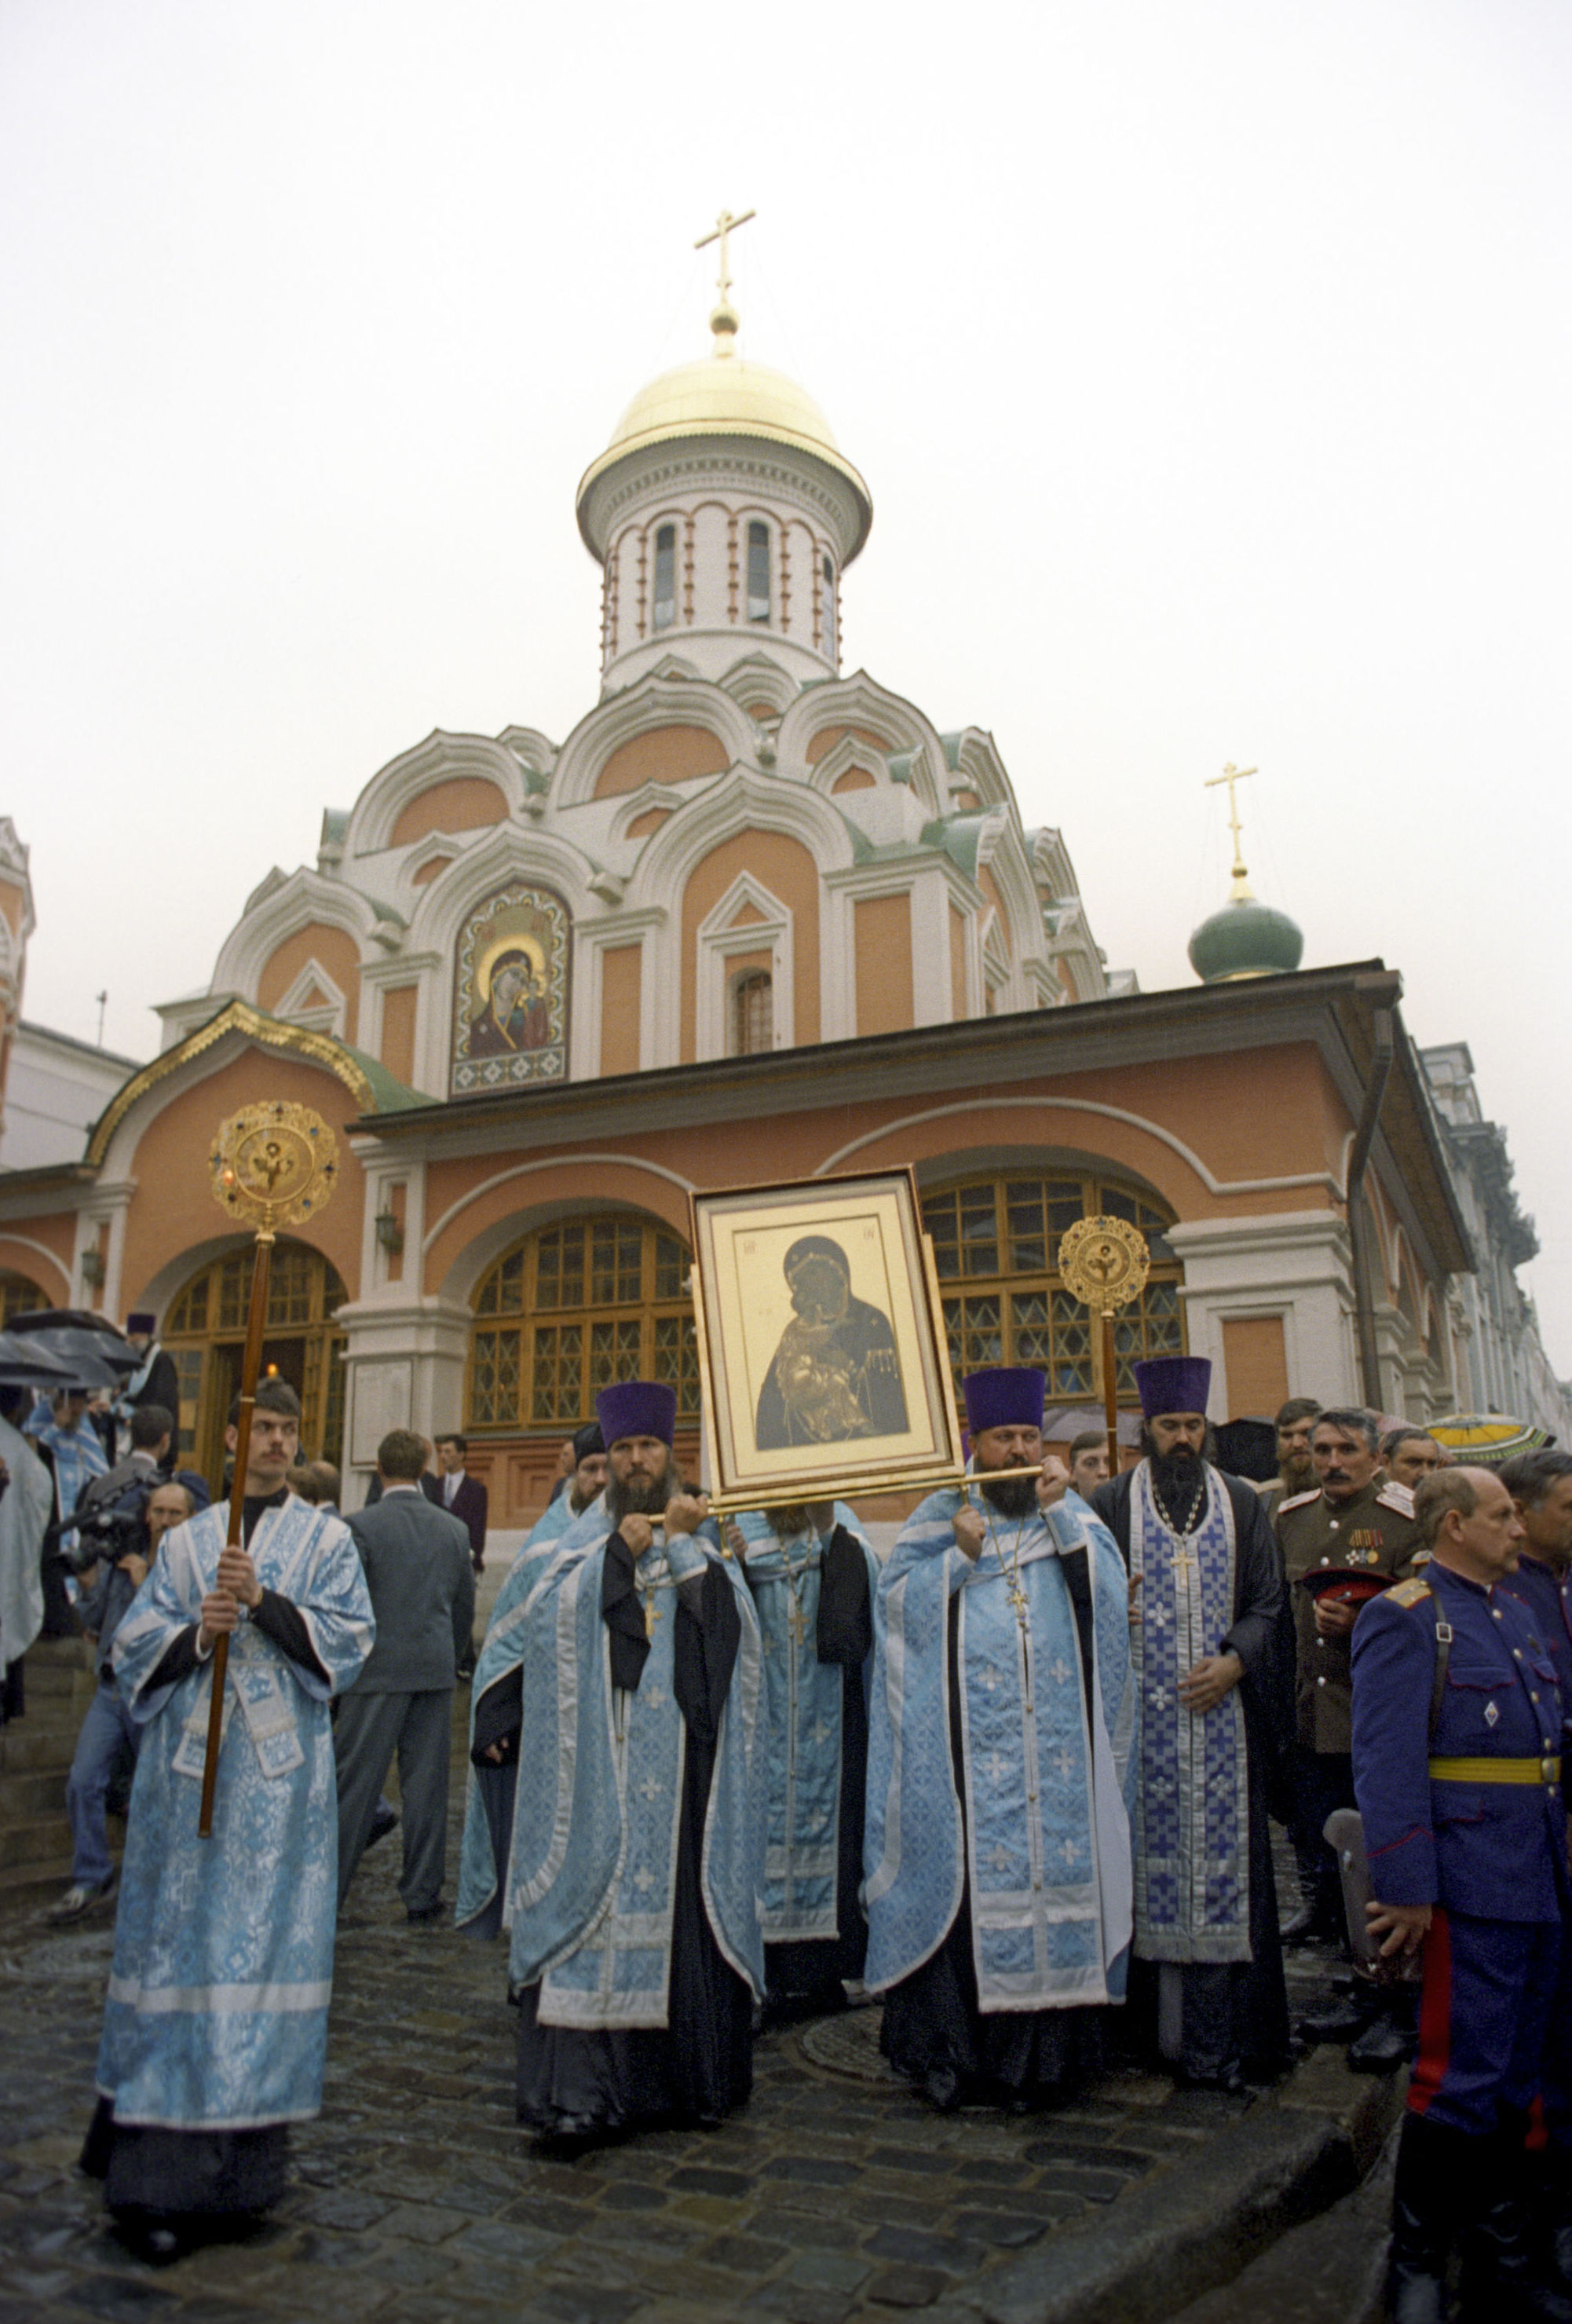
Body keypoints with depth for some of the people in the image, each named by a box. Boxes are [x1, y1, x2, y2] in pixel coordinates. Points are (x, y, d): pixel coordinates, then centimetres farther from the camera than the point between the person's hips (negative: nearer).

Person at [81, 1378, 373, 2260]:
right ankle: (160, 2134, 10)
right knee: (180, 1937, 2)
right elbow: (136, 1641, 6)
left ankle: (239, 2145, 9)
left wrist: (263, 1600, -16)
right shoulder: (186, 1541, 11)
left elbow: (349, 1634, -4)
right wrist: (197, 1631, -14)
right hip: (189, 1758, 2)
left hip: (281, 1768, -1)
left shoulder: (326, 1539, 6)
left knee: (264, 1937, -1)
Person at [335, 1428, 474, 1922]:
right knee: (426, 1784, 9)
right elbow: (466, 1608, 11)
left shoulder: (362, 1525, -9)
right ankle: (423, 1895, 16)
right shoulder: (454, 1529, 5)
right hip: (436, 1670, 4)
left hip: (378, 1670, -4)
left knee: (355, 1783, 4)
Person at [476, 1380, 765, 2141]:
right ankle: (581, 2081, 0)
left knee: (682, 1900, 2)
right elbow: (547, 1616, -5)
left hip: (680, 1763, 1)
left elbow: (734, 1623, -5)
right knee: (593, 1900, -6)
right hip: (598, 1769, -1)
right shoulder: (587, 1538, 9)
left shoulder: (703, 1539, 11)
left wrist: (683, 1543, -10)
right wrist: (618, 1555, -12)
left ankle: (686, 2073, 15)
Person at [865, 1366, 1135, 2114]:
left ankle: (1046, 2049, 16)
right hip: (965, 1757, -2)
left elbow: (1108, 1589, -3)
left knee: (1058, 1875, 4)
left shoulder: (1069, 1514, 12)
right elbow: (897, 1601, -3)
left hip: (1058, 1749, 3)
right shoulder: (938, 1516, 5)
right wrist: (962, 1555, -13)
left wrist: (1059, 1513, -9)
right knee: (964, 1881, -2)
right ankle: (949, 2048, 11)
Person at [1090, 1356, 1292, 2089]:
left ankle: (1226, 2030, 10)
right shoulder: (1111, 1503, 2)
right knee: (1154, 1855, 2)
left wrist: (1234, 1662, -8)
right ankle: (1160, 2020, 13)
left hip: (1223, 1708, 1)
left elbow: (1267, 1602, 7)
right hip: (1144, 1712, -1)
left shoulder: (1241, 1502, 8)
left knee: (1226, 1853, 2)